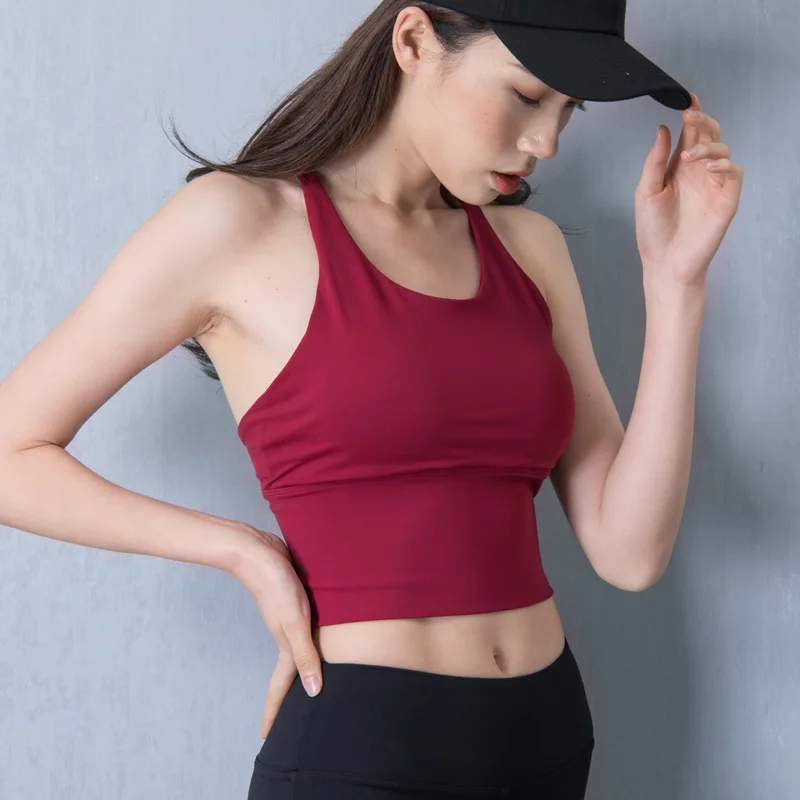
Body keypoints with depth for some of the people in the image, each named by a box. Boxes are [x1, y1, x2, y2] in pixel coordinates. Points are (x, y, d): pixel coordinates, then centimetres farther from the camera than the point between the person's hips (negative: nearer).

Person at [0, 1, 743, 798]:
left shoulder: (528, 246, 5)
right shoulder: (238, 221, -9)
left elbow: (630, 551, -1)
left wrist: (675, 280, -6)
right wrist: (246, 553, -10)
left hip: (548, 733, 6)